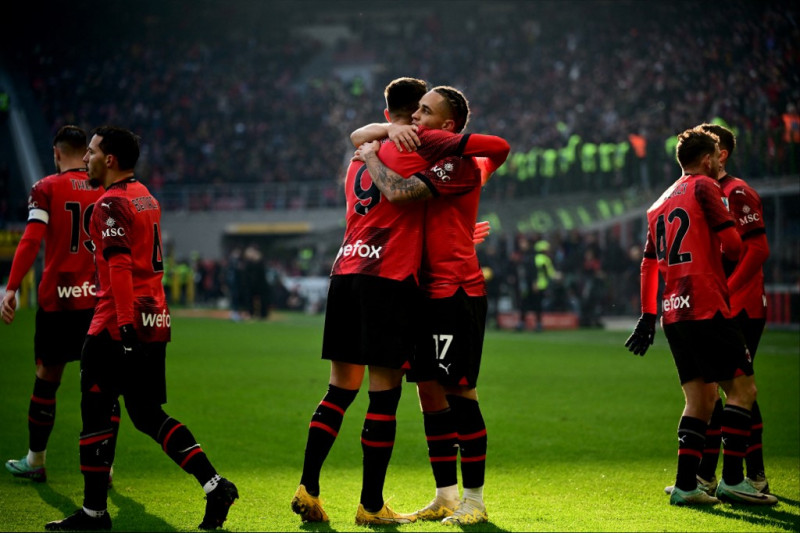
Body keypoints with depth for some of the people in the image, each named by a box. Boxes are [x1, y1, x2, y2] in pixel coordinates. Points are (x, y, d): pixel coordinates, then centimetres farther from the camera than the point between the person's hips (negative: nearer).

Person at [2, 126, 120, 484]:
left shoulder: (46, 188, -2)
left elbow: (31, 241, -12)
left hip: (57, 298, -1)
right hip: (101, 299, 2)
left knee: (47, 378, 11)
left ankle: (35, 461, 21)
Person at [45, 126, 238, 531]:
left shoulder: (111, 204, -11)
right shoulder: (146, 198, 18)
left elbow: (119, 266, -20)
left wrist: (125, 324, -25)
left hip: (119, 324, -9)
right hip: (154, 321, 9)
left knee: (95, 412, 0)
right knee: (148, 415, 12)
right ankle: (214, 486, 2)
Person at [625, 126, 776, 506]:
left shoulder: (660, 204, 21)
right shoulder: (704, 187, -2)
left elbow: (649, 264, 24)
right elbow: (732, 245, -10)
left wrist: (648, 316, 26)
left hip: (674, 314, 8)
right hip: (706, 309, -8)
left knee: (700, 399, 10)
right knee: (742, 387, -4)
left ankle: (685, 485, 3)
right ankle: (731, 480, -11)